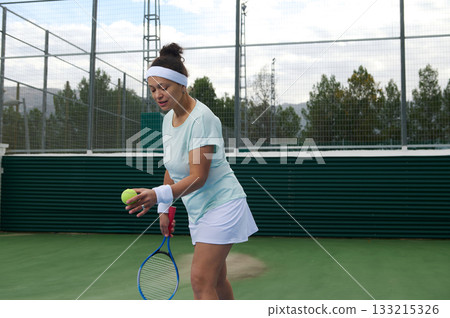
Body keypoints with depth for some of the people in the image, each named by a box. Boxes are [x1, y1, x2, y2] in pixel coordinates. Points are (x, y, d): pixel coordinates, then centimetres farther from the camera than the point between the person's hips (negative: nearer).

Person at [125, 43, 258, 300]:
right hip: (199, 210, 9)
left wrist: (159, 195, -39)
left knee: (201, 280, -12)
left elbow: (198, 177, -27)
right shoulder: (169, 119, 6)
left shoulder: (202, 118, -21)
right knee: (216, 280, 16)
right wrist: (165, 209, 12)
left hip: (221, 204, -9)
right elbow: (172, 169, 15)